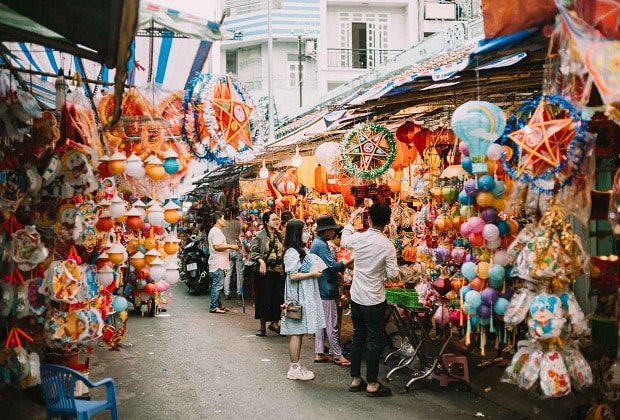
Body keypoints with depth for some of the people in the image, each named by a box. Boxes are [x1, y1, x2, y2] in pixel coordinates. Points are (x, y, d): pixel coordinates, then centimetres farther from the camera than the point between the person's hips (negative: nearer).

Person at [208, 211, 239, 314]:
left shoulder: (214, 230, 20)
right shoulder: (216, 231, -14)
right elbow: (217, 246, -23)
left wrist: (228, 246, 19)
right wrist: (230, 246, -17)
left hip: (218, 264, 11)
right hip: (218, 264, -11)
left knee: (217, 286, 13)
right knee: (217, 286, -8)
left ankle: (218, 305, 19)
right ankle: (214, 307, -6)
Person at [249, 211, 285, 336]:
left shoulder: (281, 236, 12)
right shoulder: (259, 235, -2)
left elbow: (285, 252, 18)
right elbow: (253, 251, -6)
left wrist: (285, 266, 6)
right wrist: (261, 261, -21)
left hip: (279, 271, 4)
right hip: (264, 271, -4)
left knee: (279, 297, -1)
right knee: (264, 297, 3)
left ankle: (274, 323, 16)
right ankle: (263, 327, 13)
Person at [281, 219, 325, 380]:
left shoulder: (301, 250, 15)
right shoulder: (292, 252, -16)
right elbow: (293, 276, -20)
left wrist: (315, 270, 7)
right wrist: (312, 274, -15)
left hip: (304, 297, 10)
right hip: (297, 297, -10)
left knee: (299, 332, 13)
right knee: (296, 332, -4)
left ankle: (297, 365, 20)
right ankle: (294, 368, 1)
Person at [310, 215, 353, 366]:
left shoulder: (317, 243, 15)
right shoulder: (321, 245, -18)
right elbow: (333, 265, -23)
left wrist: (341, 267, 11)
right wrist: (352, 260, -19)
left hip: (320, 290, 11)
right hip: (326, 290, -11)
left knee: (321, 322, 14)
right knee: (332, 324, -3)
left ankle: (319, 354, 18)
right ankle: (338, 356, 3)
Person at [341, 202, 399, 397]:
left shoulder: (358, 238, -5)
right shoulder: (387, 245, -17)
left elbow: (344, 240, 19)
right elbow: (393, 274, -15)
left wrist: (351, 219, 32)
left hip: (356, 297, 5)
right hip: (374, 300, -5)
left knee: (358, 337, 16)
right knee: (375, 341, 4)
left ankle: (355, 379, 24)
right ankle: (372, 384, 9)